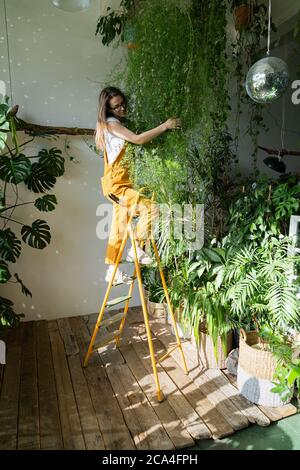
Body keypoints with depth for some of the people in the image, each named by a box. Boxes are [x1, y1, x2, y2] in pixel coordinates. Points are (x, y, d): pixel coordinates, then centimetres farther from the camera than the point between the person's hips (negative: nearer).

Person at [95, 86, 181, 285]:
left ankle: (112, 270, 19)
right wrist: (164, 126, -22)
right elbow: (138, 139, -24)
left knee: (119, 229, 11)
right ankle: (136, 248, -7)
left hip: (122, 185, 10)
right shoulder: (111, 123, -11)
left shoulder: (119, 123, 19)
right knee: (150, 208, -19)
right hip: (116, 185, -10)